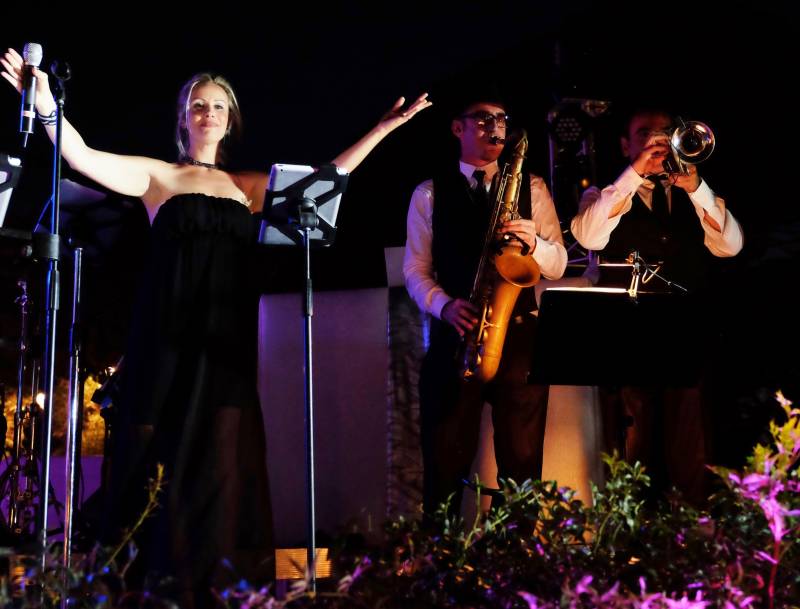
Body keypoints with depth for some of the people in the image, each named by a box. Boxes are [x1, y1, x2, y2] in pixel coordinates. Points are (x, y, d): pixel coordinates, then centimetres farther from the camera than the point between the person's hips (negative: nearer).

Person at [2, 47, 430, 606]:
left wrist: (384, 127, 13)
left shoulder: (251, 186, 15)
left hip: (226, 337, 3)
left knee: (219, 452, 0)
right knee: (163, 450, -3)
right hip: (169, 335, -3)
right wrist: (46, 102, -19)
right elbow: (83, 157, -6)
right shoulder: (158, 176, 7)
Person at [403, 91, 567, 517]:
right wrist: (445, 306, -13)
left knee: (522, 462, -1)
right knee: (445, 462, 0)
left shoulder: (531, 188, 12)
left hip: (518, 335, 1)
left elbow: (557, 265, 8)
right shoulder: (430, 194, 11)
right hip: (453, 336, 0)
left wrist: (534, 242, -14)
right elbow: (415, 270, 7)